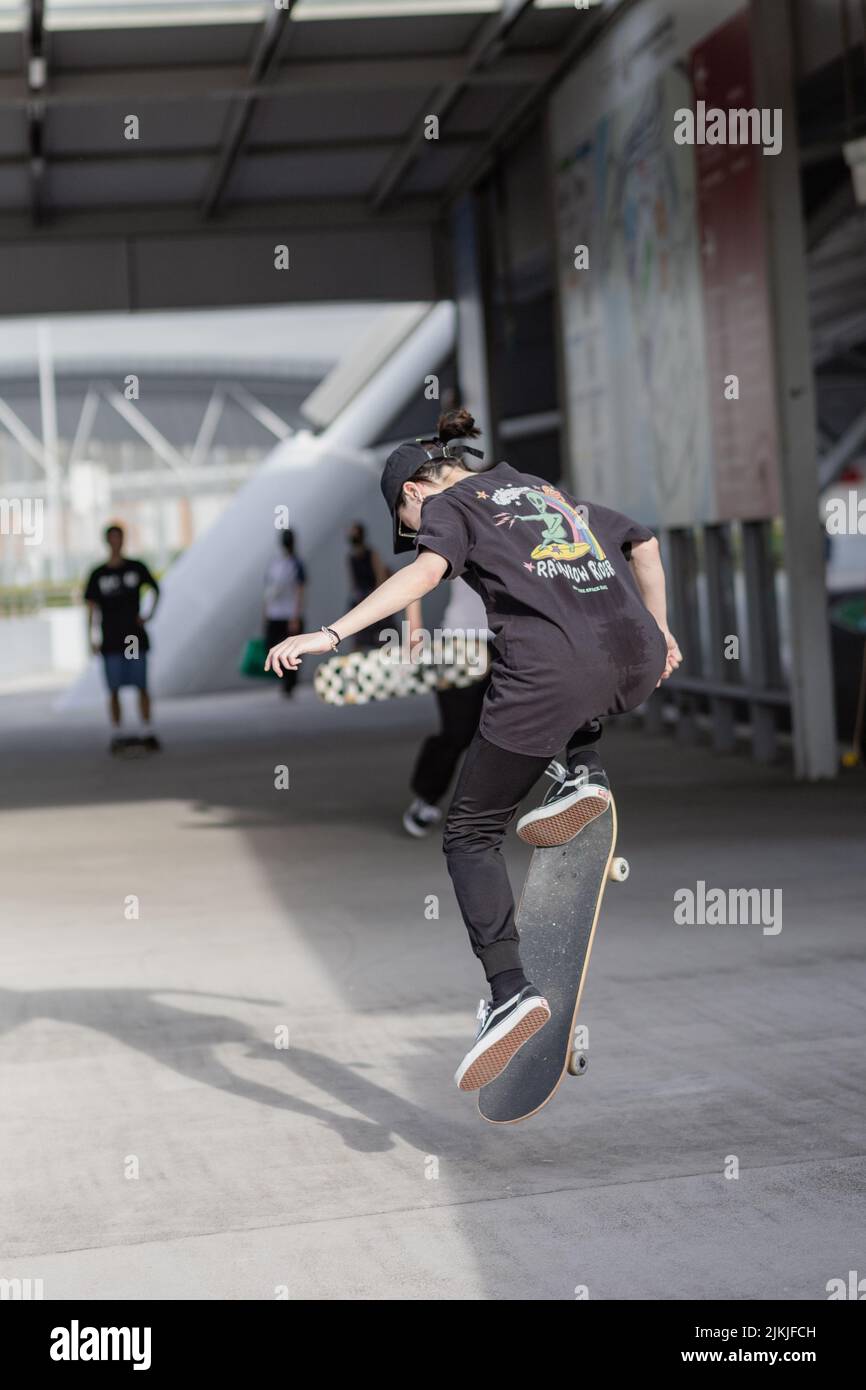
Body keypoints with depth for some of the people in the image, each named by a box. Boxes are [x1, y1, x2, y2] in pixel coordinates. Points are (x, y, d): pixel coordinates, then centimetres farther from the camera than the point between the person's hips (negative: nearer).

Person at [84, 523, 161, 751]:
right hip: (111, 641, 0)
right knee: (114, 690, 1)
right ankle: (117, 736, 6)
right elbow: (92, 608, 3)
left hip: (135, 637, 0)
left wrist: (148, 615, 5)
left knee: (142, 687, -1)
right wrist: (92, 638, -4)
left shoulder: (137, 568, 5)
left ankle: (148, 732, 4)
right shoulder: (98, 575, 2)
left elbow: (155, 590, 18)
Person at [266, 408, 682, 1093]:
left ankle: (510, 991, -8)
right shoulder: (548, 491, 31)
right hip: (637, 666, 6)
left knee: (471, 833, 7)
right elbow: (643, 542, 37)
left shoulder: (448, 505, 12)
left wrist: (330, 634, -16)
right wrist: (658, 632, 44)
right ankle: (582, 772, 16)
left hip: (550, 672, -6)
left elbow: (427, 570, -9)